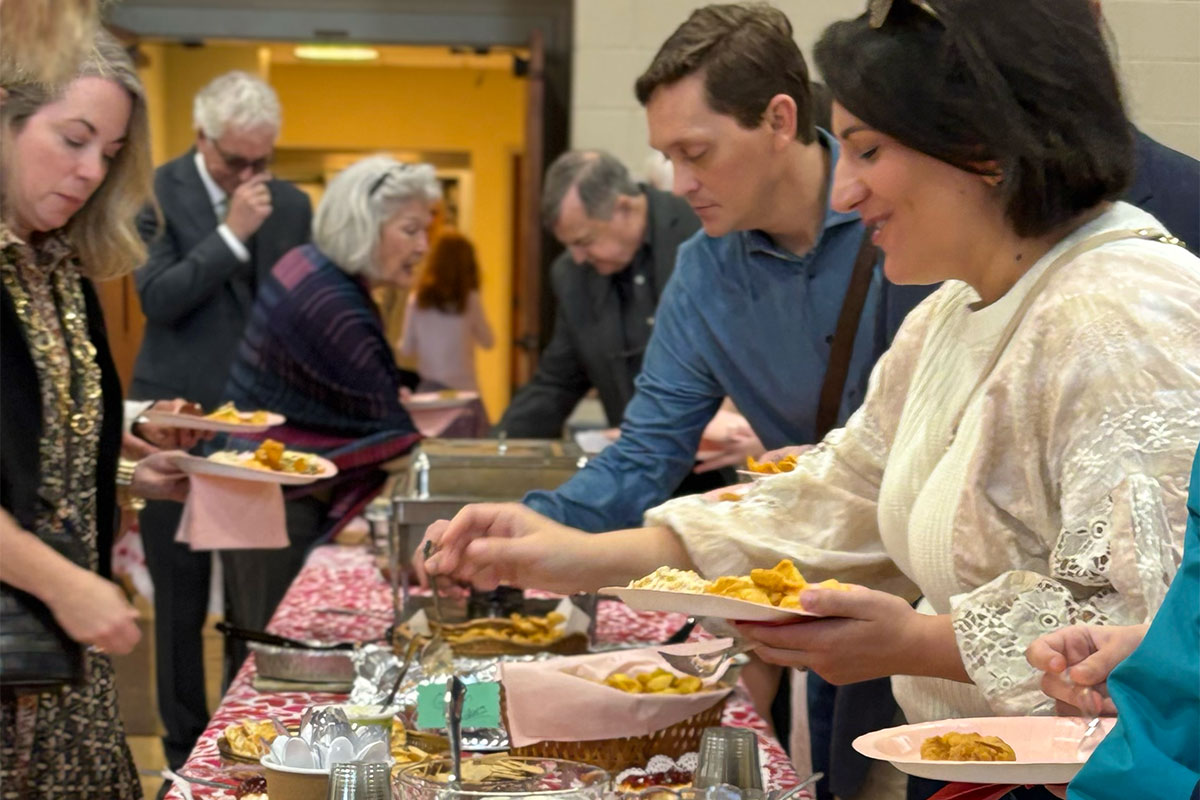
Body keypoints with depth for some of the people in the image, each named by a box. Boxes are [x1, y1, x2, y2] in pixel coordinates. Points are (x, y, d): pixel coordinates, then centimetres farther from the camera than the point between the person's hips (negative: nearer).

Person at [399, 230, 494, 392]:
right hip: (461, 386, -3)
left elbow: (406, 350, 5)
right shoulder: (469, 300, -9)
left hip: (427, 385, 3)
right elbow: (488, 342, 3)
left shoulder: (416, 299, -2)